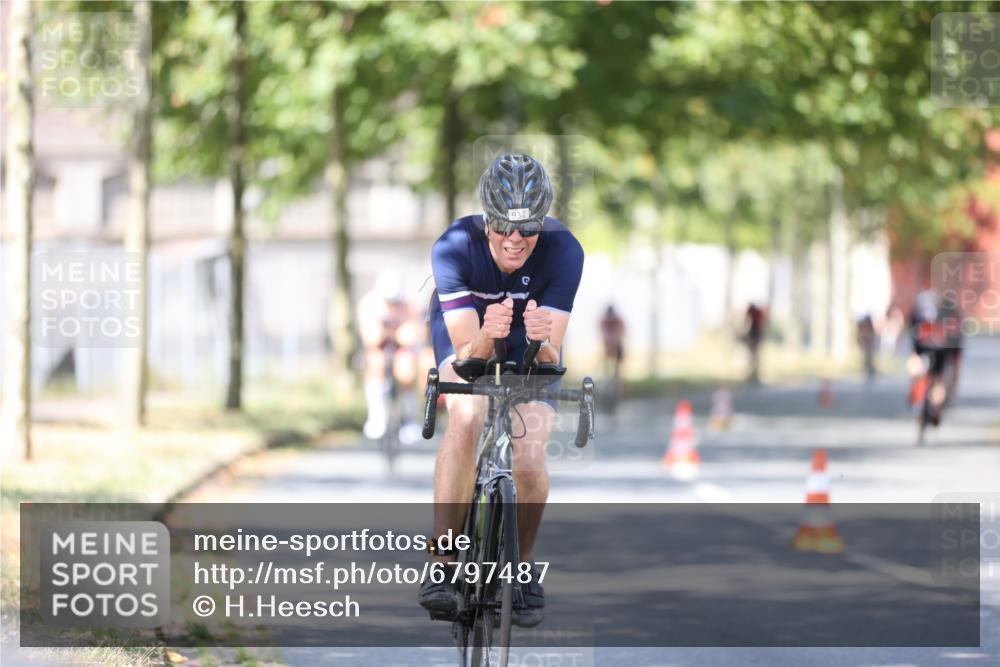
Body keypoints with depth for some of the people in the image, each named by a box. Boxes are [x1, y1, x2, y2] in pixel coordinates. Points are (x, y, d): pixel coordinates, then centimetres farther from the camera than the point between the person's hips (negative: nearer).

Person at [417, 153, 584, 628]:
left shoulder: (563, 252, -32)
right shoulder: (455, 247, -33)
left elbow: (551, 359, -33)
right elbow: (467, 354, -35)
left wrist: (541, 343, -56)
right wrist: (485, 337, -57)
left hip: (530, 346, 1)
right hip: (468, 332, -1)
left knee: (529, 465, -19)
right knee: (465, 420, -32)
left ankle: (524, 565, 10)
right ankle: (442, 566, -28)